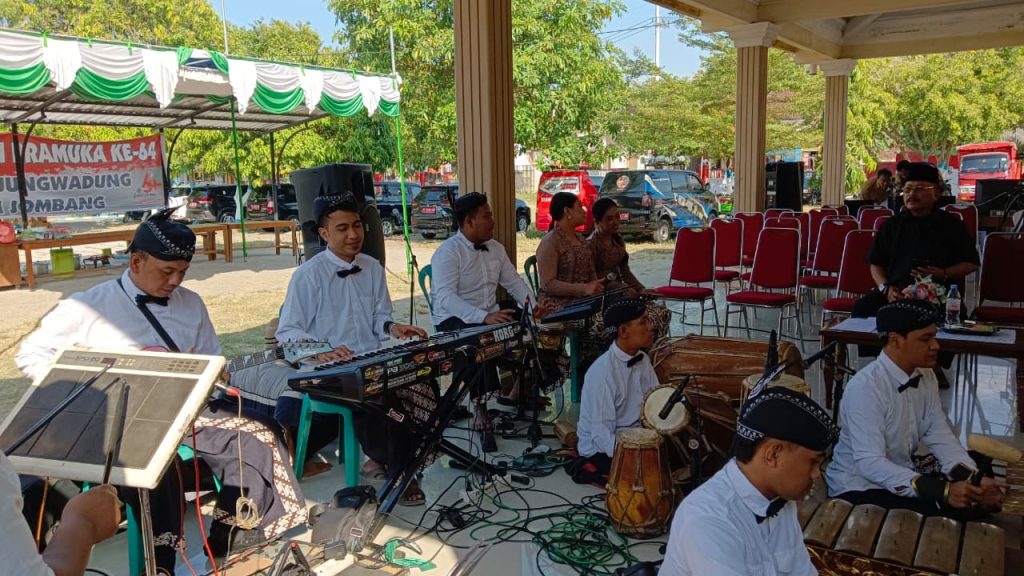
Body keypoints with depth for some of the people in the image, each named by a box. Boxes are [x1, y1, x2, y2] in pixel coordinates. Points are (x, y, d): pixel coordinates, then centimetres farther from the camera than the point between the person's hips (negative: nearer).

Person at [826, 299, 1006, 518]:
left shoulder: (926, 376, -2)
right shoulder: (864, 387, -27)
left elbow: (939, 435, -1)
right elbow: (870, 463, -31)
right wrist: (943, 491, -36)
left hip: (903, 471, 8)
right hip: (858, 486, -8)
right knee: (938, 513, -24)